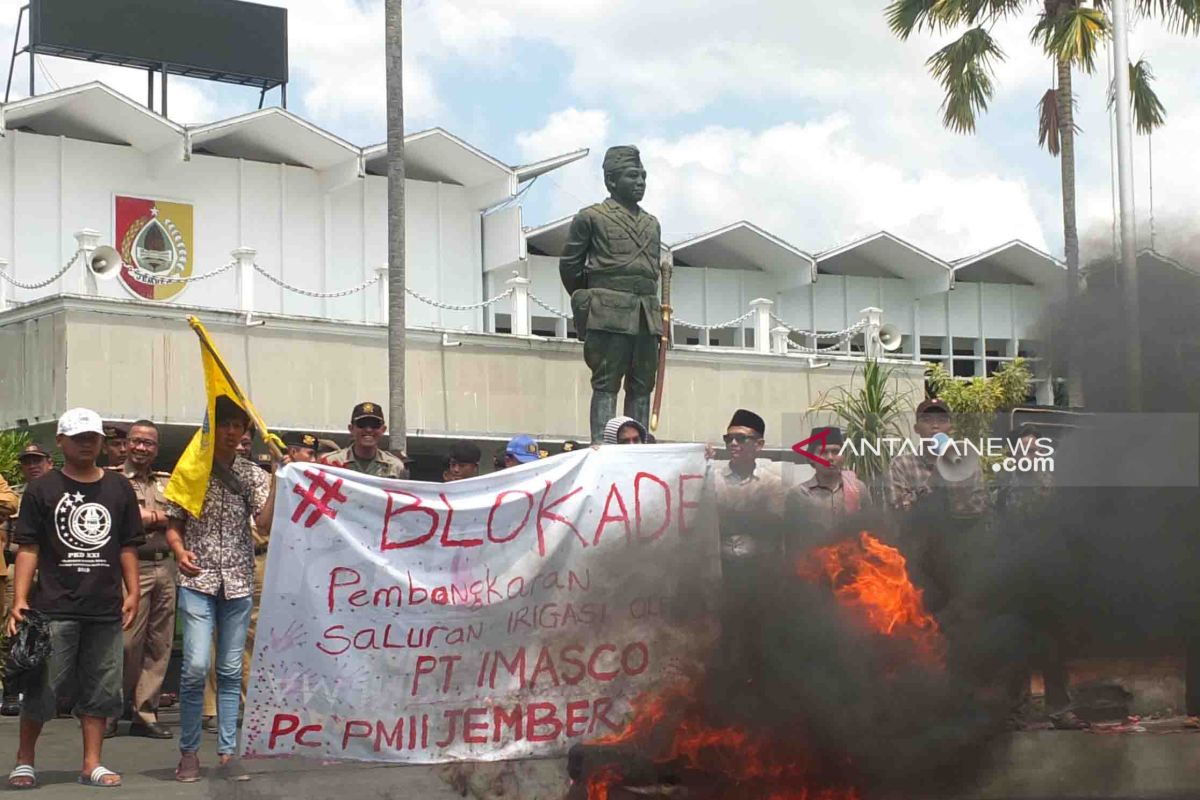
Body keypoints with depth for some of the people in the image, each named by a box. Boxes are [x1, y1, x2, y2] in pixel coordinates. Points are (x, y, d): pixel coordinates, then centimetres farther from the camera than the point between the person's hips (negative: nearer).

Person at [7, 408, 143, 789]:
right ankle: (24, 761, 12)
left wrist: (132, 592, 7)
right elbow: (28, 547, -1)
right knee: (42, 686, 0)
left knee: (101, 687, 5)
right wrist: (19, 599, -8)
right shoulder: (42, 489, 2)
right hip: (55, 608, -3)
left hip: (106, 609, 3)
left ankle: (92, 764, 13)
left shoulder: (119, 488, 11)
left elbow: (128, 546, 15)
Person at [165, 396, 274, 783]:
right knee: (196, 665, -13)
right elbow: (173, 525, 6)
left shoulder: (253, 474, 6)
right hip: (198, 580, -2)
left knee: (231, 670, 5)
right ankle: (188, 751, 0)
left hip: (238, 581, 2)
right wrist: (180, 550, -14)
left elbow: (266, 523, -7)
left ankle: (227, 751, 11)